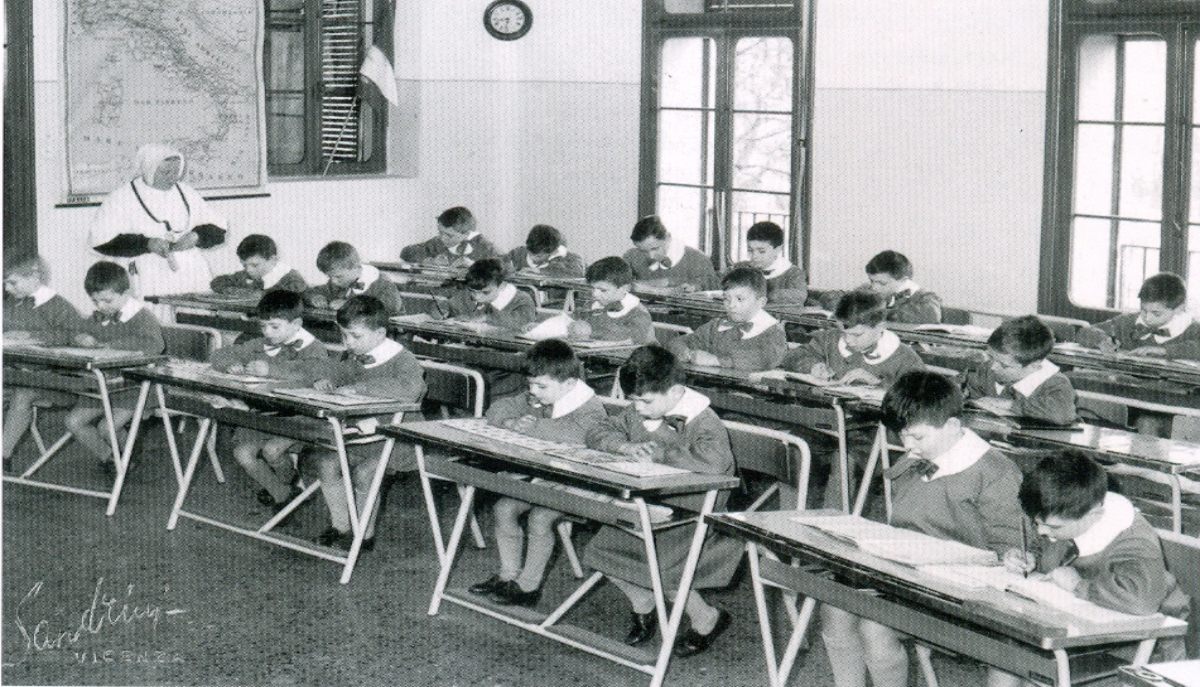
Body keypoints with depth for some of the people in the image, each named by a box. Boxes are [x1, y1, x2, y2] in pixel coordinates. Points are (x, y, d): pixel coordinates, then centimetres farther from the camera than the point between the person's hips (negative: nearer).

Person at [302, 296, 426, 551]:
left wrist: (359, 388, -39)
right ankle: (340, 526, 8)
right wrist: (326, 382, -3)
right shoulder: (352, 357, 7)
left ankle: (365, 534, -5)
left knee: (363, 471, -26)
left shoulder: (401, 359, -17)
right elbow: (341, 373, 25)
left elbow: (410, 387, -37)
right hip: (359, 432, 8)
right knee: (326, 462, -9)